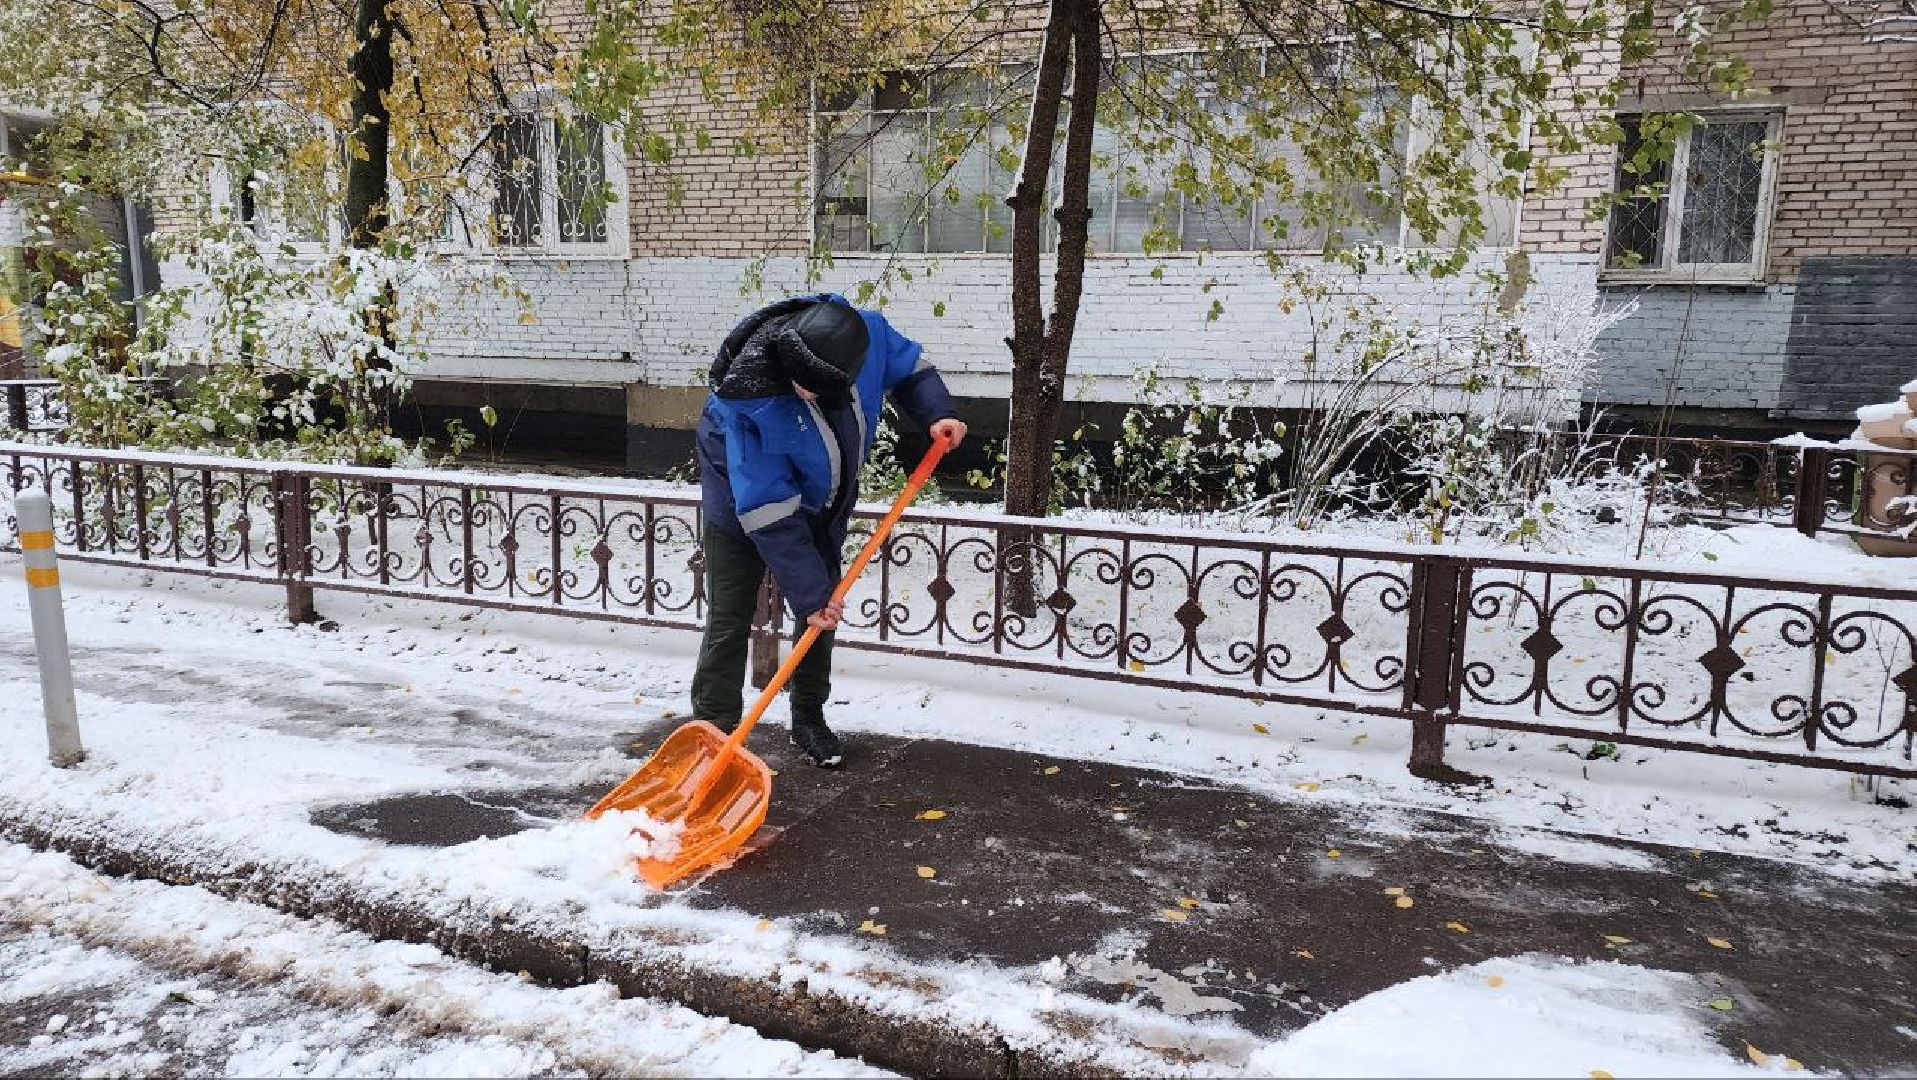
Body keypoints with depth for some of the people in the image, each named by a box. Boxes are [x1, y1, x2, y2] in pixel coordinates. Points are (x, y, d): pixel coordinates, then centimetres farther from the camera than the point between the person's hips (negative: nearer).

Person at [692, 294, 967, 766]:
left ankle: (809, 718, 29)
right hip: (747, 501, -5)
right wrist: (808, 592, -32)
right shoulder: (749, 402, -41)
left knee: (822, 610, 12)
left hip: (821, 503, 5)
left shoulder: (869, 333, -29)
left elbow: (911, 366, -3)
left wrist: (937, 413, -22)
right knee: (729, 621, -5)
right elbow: (769, 515, -35)